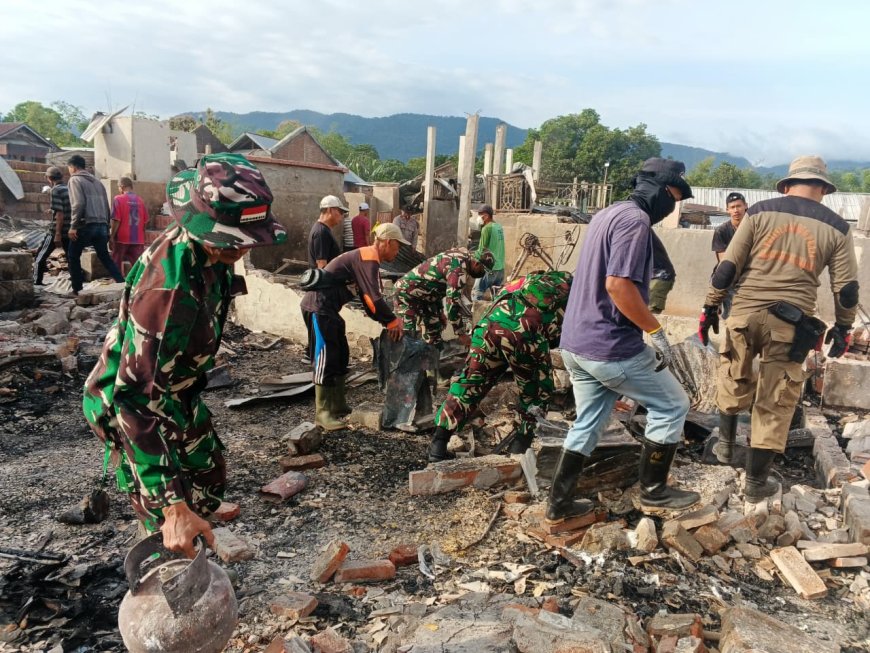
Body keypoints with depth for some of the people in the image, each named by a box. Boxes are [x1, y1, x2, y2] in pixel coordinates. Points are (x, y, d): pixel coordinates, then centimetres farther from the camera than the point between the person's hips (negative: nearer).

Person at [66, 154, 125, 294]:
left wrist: (73, 226, -13)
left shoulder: (75, 179, -1)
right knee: (105, 257, 10)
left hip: (86, 225, -6)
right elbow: (106, 205, 17)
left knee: (73, 256, 11)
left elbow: (78, 204, -14)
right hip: (101, 225, 6)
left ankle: (77, 289, 12)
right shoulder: (96, 181, 20)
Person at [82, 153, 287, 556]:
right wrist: (172, 505, -42)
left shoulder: (206, 247, -11)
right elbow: (137, 397, -39)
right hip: (133, 403, -9)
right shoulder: (169, 287, -38)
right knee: (171, 533, -4)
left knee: (210, 481, 22)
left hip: (177, 393, 9)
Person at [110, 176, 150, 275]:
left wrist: (112, 236, -3)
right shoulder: (140, 200, 5)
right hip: (138, 239, 3)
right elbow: (145, 221, 9)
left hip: (122, 238, -3)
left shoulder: (118, 199, -8)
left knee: (117, 263, 9)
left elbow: (116, 220, -12)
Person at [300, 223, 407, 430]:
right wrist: (392, 321, -13)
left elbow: (368, 297, 16)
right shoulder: (369, 258, -15)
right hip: (321, 304, -11)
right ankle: (323, 413, -3)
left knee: (340, 355, 14)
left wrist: (387, 320, 6)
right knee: (327, 358, -9)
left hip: (327, 306, 11)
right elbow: (373, 297, -23)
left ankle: (338, 406, 21)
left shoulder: (367, 257, 16)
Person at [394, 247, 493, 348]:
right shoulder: (458, 269, -26)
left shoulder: (458, 257, 5)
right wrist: (461, 333, -22)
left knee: (434, 328, 15)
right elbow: (453, 301, -29)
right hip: (407, 291, -11)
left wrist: (440, 311, 19)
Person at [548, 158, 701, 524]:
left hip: (575, 343, 9)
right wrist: (656, 331, -17)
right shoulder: (635, 219, -14)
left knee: (588, 423, 18)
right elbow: (619, 284, -26)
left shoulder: (606, 215, 16)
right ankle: (653, 491, 19)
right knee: (672, 405, 9)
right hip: (611, 347, -9)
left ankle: (559, 503, 22)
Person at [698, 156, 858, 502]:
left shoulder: (760, 211, 3)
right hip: (791, 322, 0)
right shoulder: (836, 227, 6)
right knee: (775, 403, 9)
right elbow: (847, 288, 7)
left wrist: (711, 306, 6)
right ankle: (755, 482, 18)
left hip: (745, 312, 0)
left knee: (734, 380, 25)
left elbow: (727, 266, -2)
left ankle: (725, 445, 39)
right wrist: (843, 327, 21)